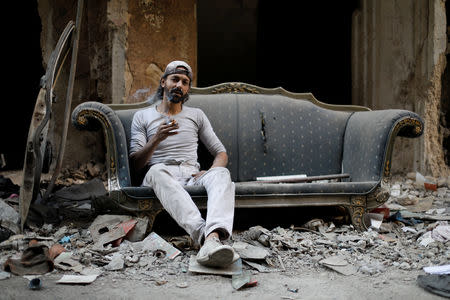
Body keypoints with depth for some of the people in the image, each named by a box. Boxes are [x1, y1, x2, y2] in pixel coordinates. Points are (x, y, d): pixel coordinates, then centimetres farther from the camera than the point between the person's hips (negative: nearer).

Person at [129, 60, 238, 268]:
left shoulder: (196, 115, 22)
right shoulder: (142, 117, 15)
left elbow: (221, 153, 19)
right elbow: (135, 164, 4)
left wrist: (211, 172, -5)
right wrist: (157, 139, -14)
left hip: (192, 176, 2)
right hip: (158, 178, -2)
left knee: (222, 174, -33)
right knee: (158, 170, -39)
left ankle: (214, 237, -63)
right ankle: (204, 234, -60)